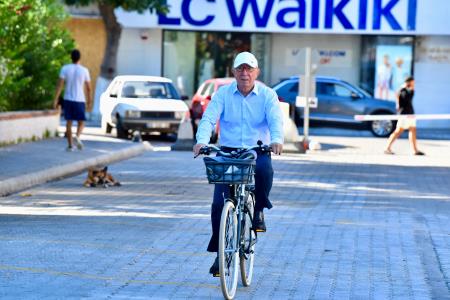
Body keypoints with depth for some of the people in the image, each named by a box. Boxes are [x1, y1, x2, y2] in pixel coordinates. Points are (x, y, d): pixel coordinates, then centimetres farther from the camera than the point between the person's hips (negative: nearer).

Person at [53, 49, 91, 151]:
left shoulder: (65, 68, -3)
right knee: (81, 123, 9)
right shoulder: (84, 70, -3)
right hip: (80, 100, -1)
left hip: (68, 100, 1)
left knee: (69, 122, 10)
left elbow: (60, 84, -9)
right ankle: (77, 137, -19)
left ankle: (70, 145, 9)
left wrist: (55, 99, -7)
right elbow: (88, 87, 3)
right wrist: (89, 98, 20)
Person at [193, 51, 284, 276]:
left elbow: (275, 119, -15)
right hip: (228, 151, 1)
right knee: (219, 203, -9)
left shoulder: (267, 95, 0)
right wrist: (201, 141, -32)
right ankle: (220, 252, 4)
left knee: (264, 170, -36)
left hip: (257, 151, -1)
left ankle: (258, 210, -8)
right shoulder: (223, 94, 1)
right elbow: (209, 117, -12)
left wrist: (276, 139, -38)